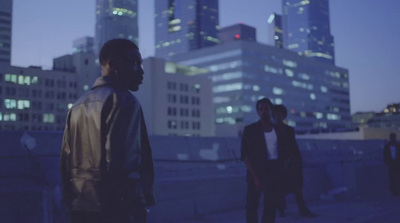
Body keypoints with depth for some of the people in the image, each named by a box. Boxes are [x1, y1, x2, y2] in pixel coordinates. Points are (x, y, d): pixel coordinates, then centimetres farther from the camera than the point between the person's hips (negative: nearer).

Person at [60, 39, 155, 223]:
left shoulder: (78, 105, 15)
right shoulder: (123, 99, -9)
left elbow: (65, 163, 14)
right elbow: (122, 161, -19)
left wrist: (72, 204, 19)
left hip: (80, 208, 8)